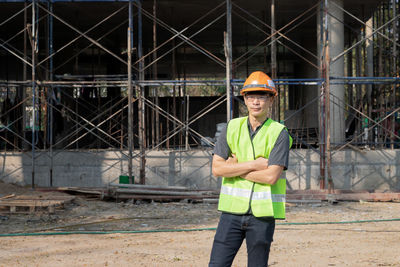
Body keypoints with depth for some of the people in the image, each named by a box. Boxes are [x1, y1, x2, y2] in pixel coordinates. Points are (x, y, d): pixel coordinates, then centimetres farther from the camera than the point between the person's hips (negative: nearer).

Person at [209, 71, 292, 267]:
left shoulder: (279, 133, -3)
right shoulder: (232, 128, 7)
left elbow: (271, 176, -14)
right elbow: (217, 168, -3)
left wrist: (236, 168, -7)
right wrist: (253, 164, -11)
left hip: (262, 214, -2)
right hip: (232, 209, 2)